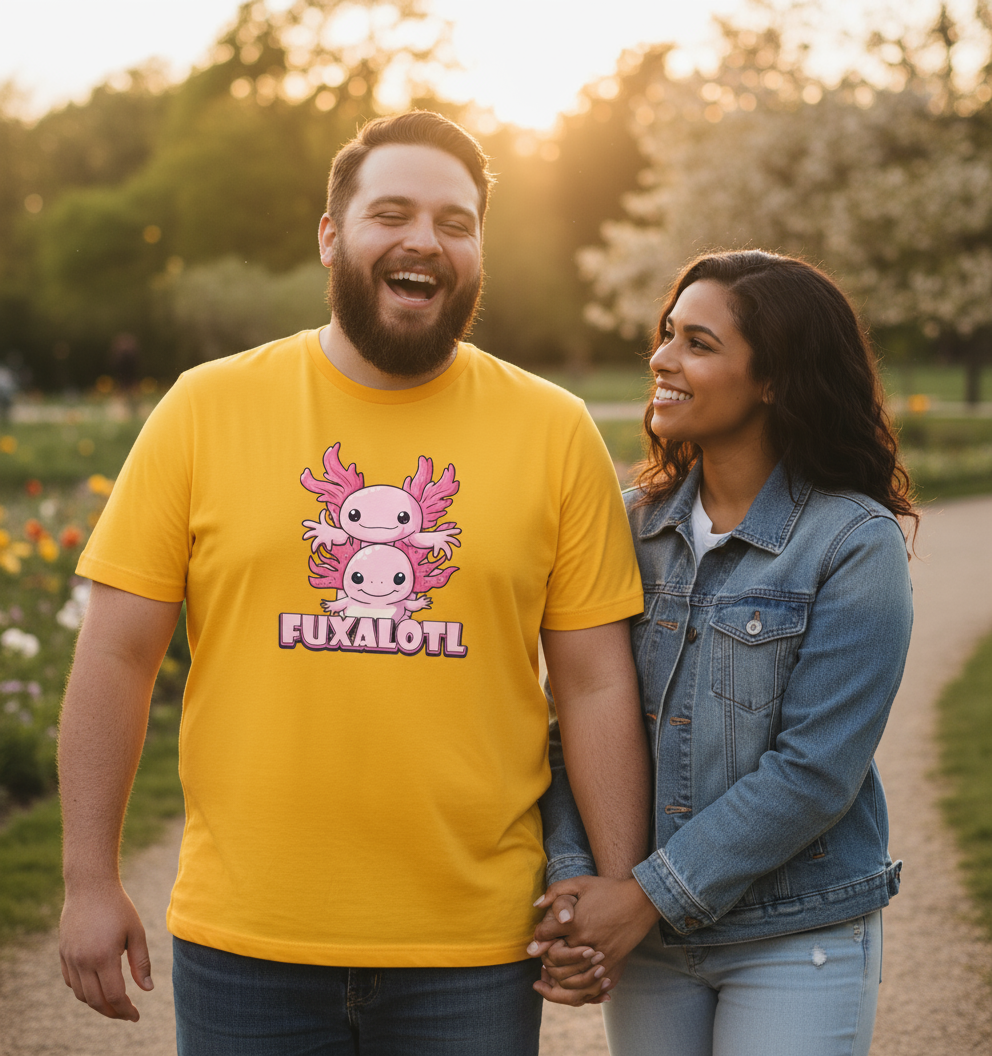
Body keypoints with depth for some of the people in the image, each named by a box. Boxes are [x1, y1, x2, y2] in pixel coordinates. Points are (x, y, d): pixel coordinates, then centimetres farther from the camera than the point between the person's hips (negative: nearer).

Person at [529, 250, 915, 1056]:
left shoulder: (855, 544, -12)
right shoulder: (636, 523, 2)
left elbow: (814, 770, -16)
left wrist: (649, 895, -16)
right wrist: (572, 877, -12)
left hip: (798, 946, -4)